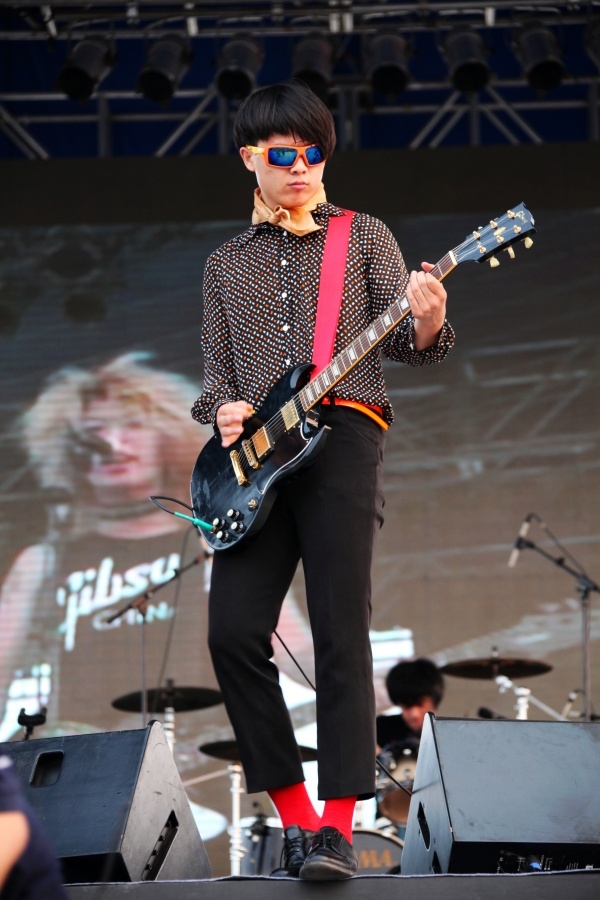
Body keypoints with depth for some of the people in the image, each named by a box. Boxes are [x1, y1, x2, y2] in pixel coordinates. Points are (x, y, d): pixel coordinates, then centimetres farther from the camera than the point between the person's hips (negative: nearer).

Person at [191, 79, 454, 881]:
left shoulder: (364, 237, 11)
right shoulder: (227, 265, 21)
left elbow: (402, 341, 3)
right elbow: (215, 369, 19)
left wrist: (427, 321, -21)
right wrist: (225, 408, -4)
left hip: (342, 437, -3)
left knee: (340, 630, -13)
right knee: (234, 630, -10)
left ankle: (337, 828, -17)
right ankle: (295, 814, 1)